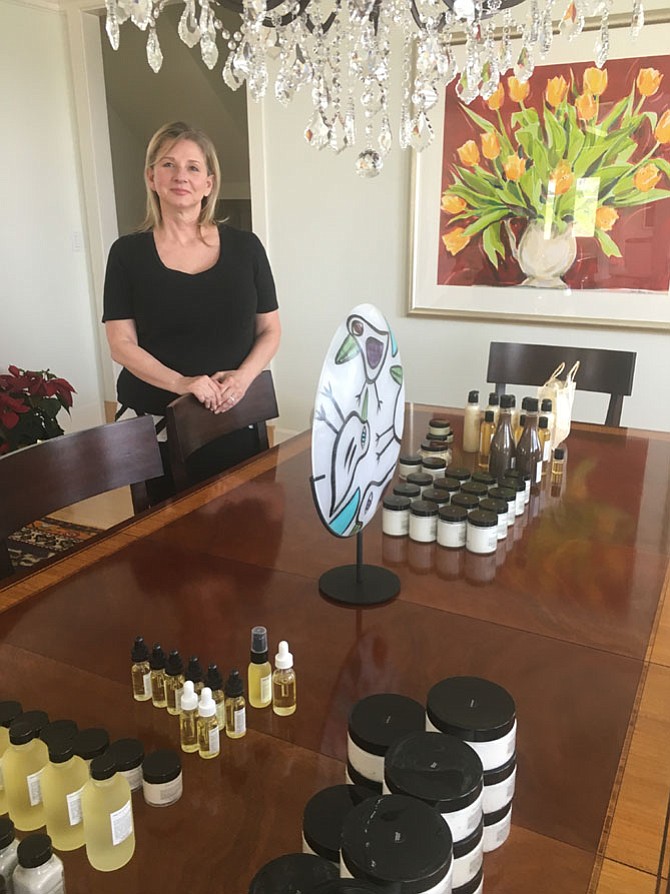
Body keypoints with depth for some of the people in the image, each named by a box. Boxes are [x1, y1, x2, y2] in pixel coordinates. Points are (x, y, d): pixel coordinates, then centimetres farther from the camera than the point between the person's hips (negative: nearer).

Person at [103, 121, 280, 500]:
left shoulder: (246, 247, 3)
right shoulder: (128, 253, 1)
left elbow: (270, 331, 6)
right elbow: (122, 344, -3)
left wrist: (244, 376, -14)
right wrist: (182, 383, -19)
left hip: (234, 422, 1)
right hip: (154, 425, 0)